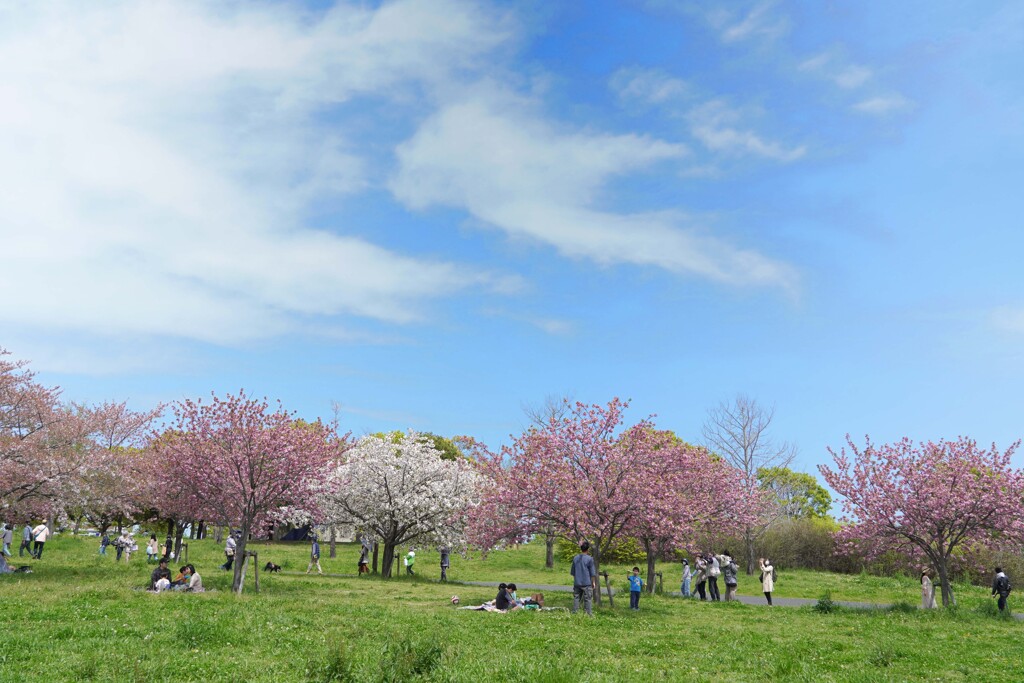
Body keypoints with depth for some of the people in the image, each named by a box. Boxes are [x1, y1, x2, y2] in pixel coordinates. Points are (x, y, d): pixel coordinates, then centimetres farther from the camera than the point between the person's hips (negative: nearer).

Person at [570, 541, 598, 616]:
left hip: (577, 583, 4)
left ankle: (574, 613, 11)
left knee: (576, 598, 10)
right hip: (587, 583, -4)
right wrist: (593, 582, 5)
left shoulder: (575, 558, 6)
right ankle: (588, 614, 0)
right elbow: (592, 573, -5)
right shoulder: (589, 559, -8)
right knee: (588, 599, 1)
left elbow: (572, 571, 14)